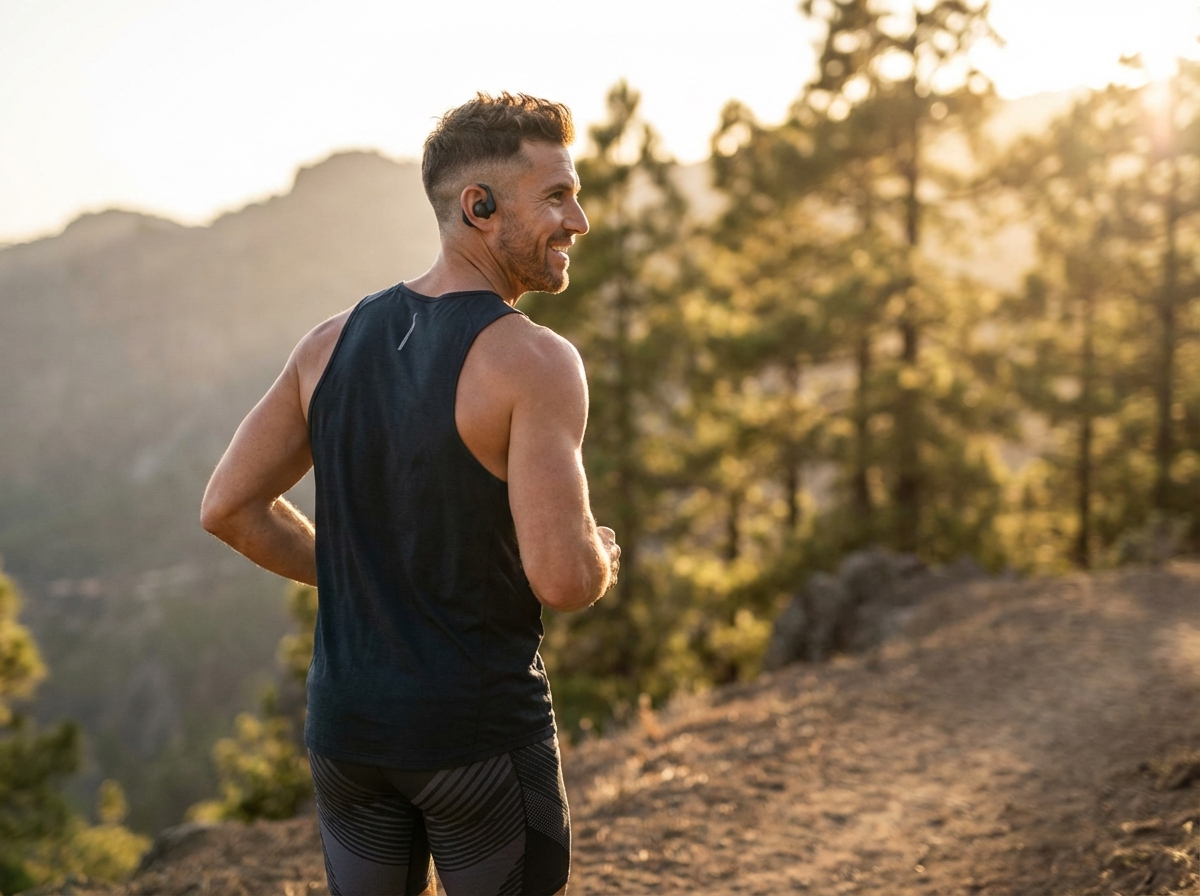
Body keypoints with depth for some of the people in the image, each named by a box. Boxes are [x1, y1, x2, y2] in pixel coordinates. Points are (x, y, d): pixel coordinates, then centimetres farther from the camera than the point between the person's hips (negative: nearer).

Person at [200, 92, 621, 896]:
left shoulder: (335, 340, 1)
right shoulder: (535, 362, -18)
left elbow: (229, 509, 4)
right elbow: (562, 579, -24)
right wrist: (600, 560, -1)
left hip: (348, 721, 6)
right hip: (481, 730, -5)